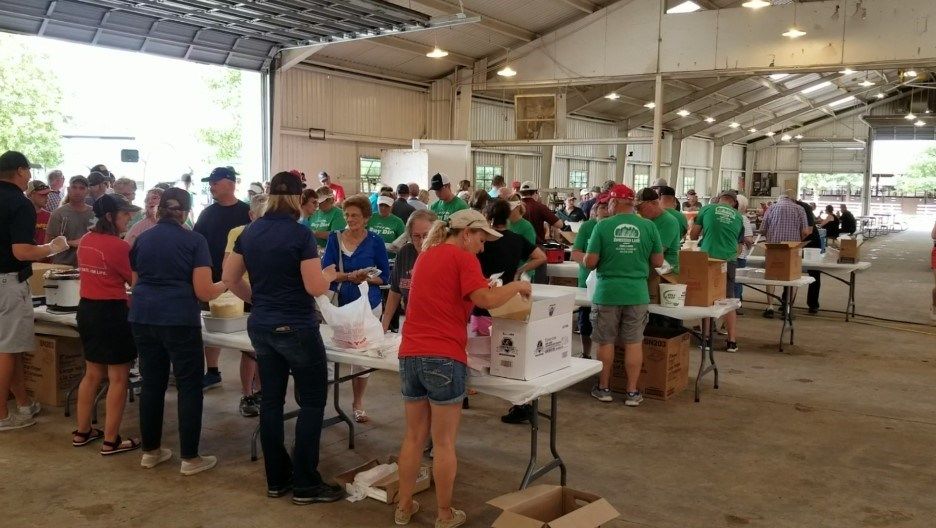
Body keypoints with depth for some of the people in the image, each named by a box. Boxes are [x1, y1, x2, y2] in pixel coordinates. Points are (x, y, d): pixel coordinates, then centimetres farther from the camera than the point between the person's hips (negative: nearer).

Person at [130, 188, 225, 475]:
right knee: (190, 386, 5)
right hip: (179, 320, -5)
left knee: (151, 383, 15)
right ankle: (190, 458, 9)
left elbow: (135, 282, 19)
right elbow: (203, 291, -8)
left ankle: (151, 451, 25)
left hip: (142, 317, 5)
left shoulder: (142, 239, 10)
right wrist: (223, 285, 12)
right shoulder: (195, 240, -4)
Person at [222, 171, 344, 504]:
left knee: (271, 401, 12)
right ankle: (305, 484, 7)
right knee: (312, 402, 4)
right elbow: (315, 288, -18)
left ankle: (276, 480, 22)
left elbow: (230, 279, 9)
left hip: (260, 327, 7)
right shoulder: (300, 234, -16)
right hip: (296, 329, -7)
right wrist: (328, 274, 2)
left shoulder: (249, 232, 4)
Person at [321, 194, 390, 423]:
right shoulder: (335, 238, 2)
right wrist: (350, 276, -20)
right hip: (338, 303, 1)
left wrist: (366, 278, -17)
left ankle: (358, 402, 23)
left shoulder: (375, 241, -2)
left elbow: (384, 276, 2)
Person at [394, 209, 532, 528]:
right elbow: (486, 300, -19)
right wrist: (518, 285, -3)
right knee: (444, 442, 5)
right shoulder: (462, 257, -6)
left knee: (414, 437, 17)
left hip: (410, 355, 7)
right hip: (443, 358, -7)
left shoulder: (426, 255, 18)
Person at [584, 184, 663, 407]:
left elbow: (590, 262, -9)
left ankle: (603, 388, 21)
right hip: (637, 293, 2)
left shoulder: (603, 226, -9)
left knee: (606, 342, 11)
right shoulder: (649, 226, -3)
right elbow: (658, 262, 2)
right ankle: (632, 392, 15)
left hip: (607, 292, -1)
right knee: (634, 342, 9)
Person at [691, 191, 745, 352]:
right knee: (729, 300, 9)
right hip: (729, 260, 1)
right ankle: (732, 341, 9)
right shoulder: (738, 216, 8)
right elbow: (739, 240, 18)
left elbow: (693, 235, 5)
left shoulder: (707, 209, 3)